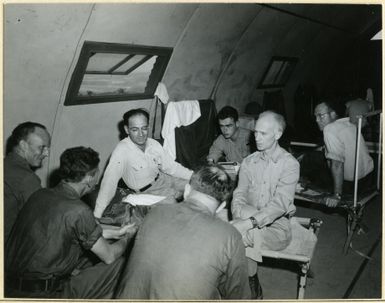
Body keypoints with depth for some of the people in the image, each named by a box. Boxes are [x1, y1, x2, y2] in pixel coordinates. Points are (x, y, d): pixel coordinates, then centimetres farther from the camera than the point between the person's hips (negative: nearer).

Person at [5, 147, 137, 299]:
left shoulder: (40, 194, 3)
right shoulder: (78, 211, -21)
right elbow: (109, 256, -10)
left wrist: (115, 233, 21)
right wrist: (127, 237, 11)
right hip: (43, 294, -8)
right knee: (118, 264, -1)